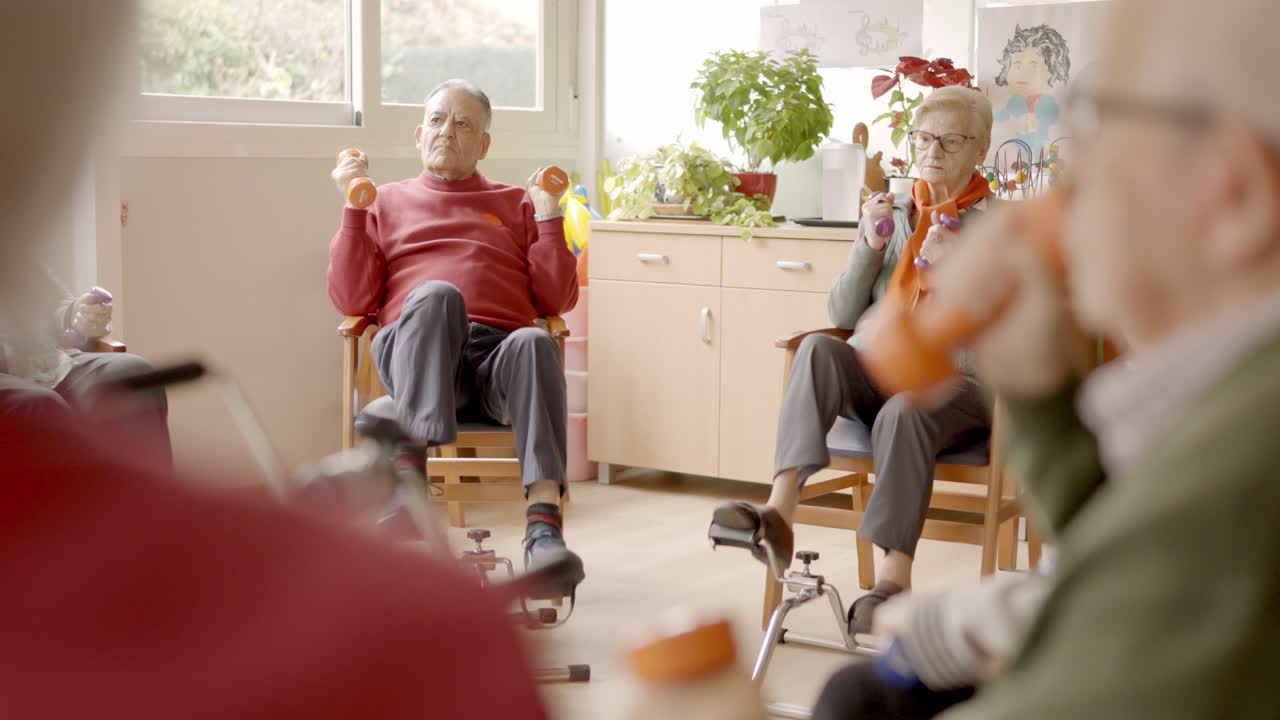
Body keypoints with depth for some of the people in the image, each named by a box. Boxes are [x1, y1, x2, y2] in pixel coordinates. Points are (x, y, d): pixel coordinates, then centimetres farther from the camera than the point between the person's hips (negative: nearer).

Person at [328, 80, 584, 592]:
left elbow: (558, 301, 17)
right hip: (415, 353, -1)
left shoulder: (517, 204, 28)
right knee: (435, 294, -36)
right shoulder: (387, 202, 28)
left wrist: (549, 213, 10)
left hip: (497, 357, 1)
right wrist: (353, 207, 9)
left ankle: (544, 526, -50)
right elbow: (352, 301, 14)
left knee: (534, 343, -37)